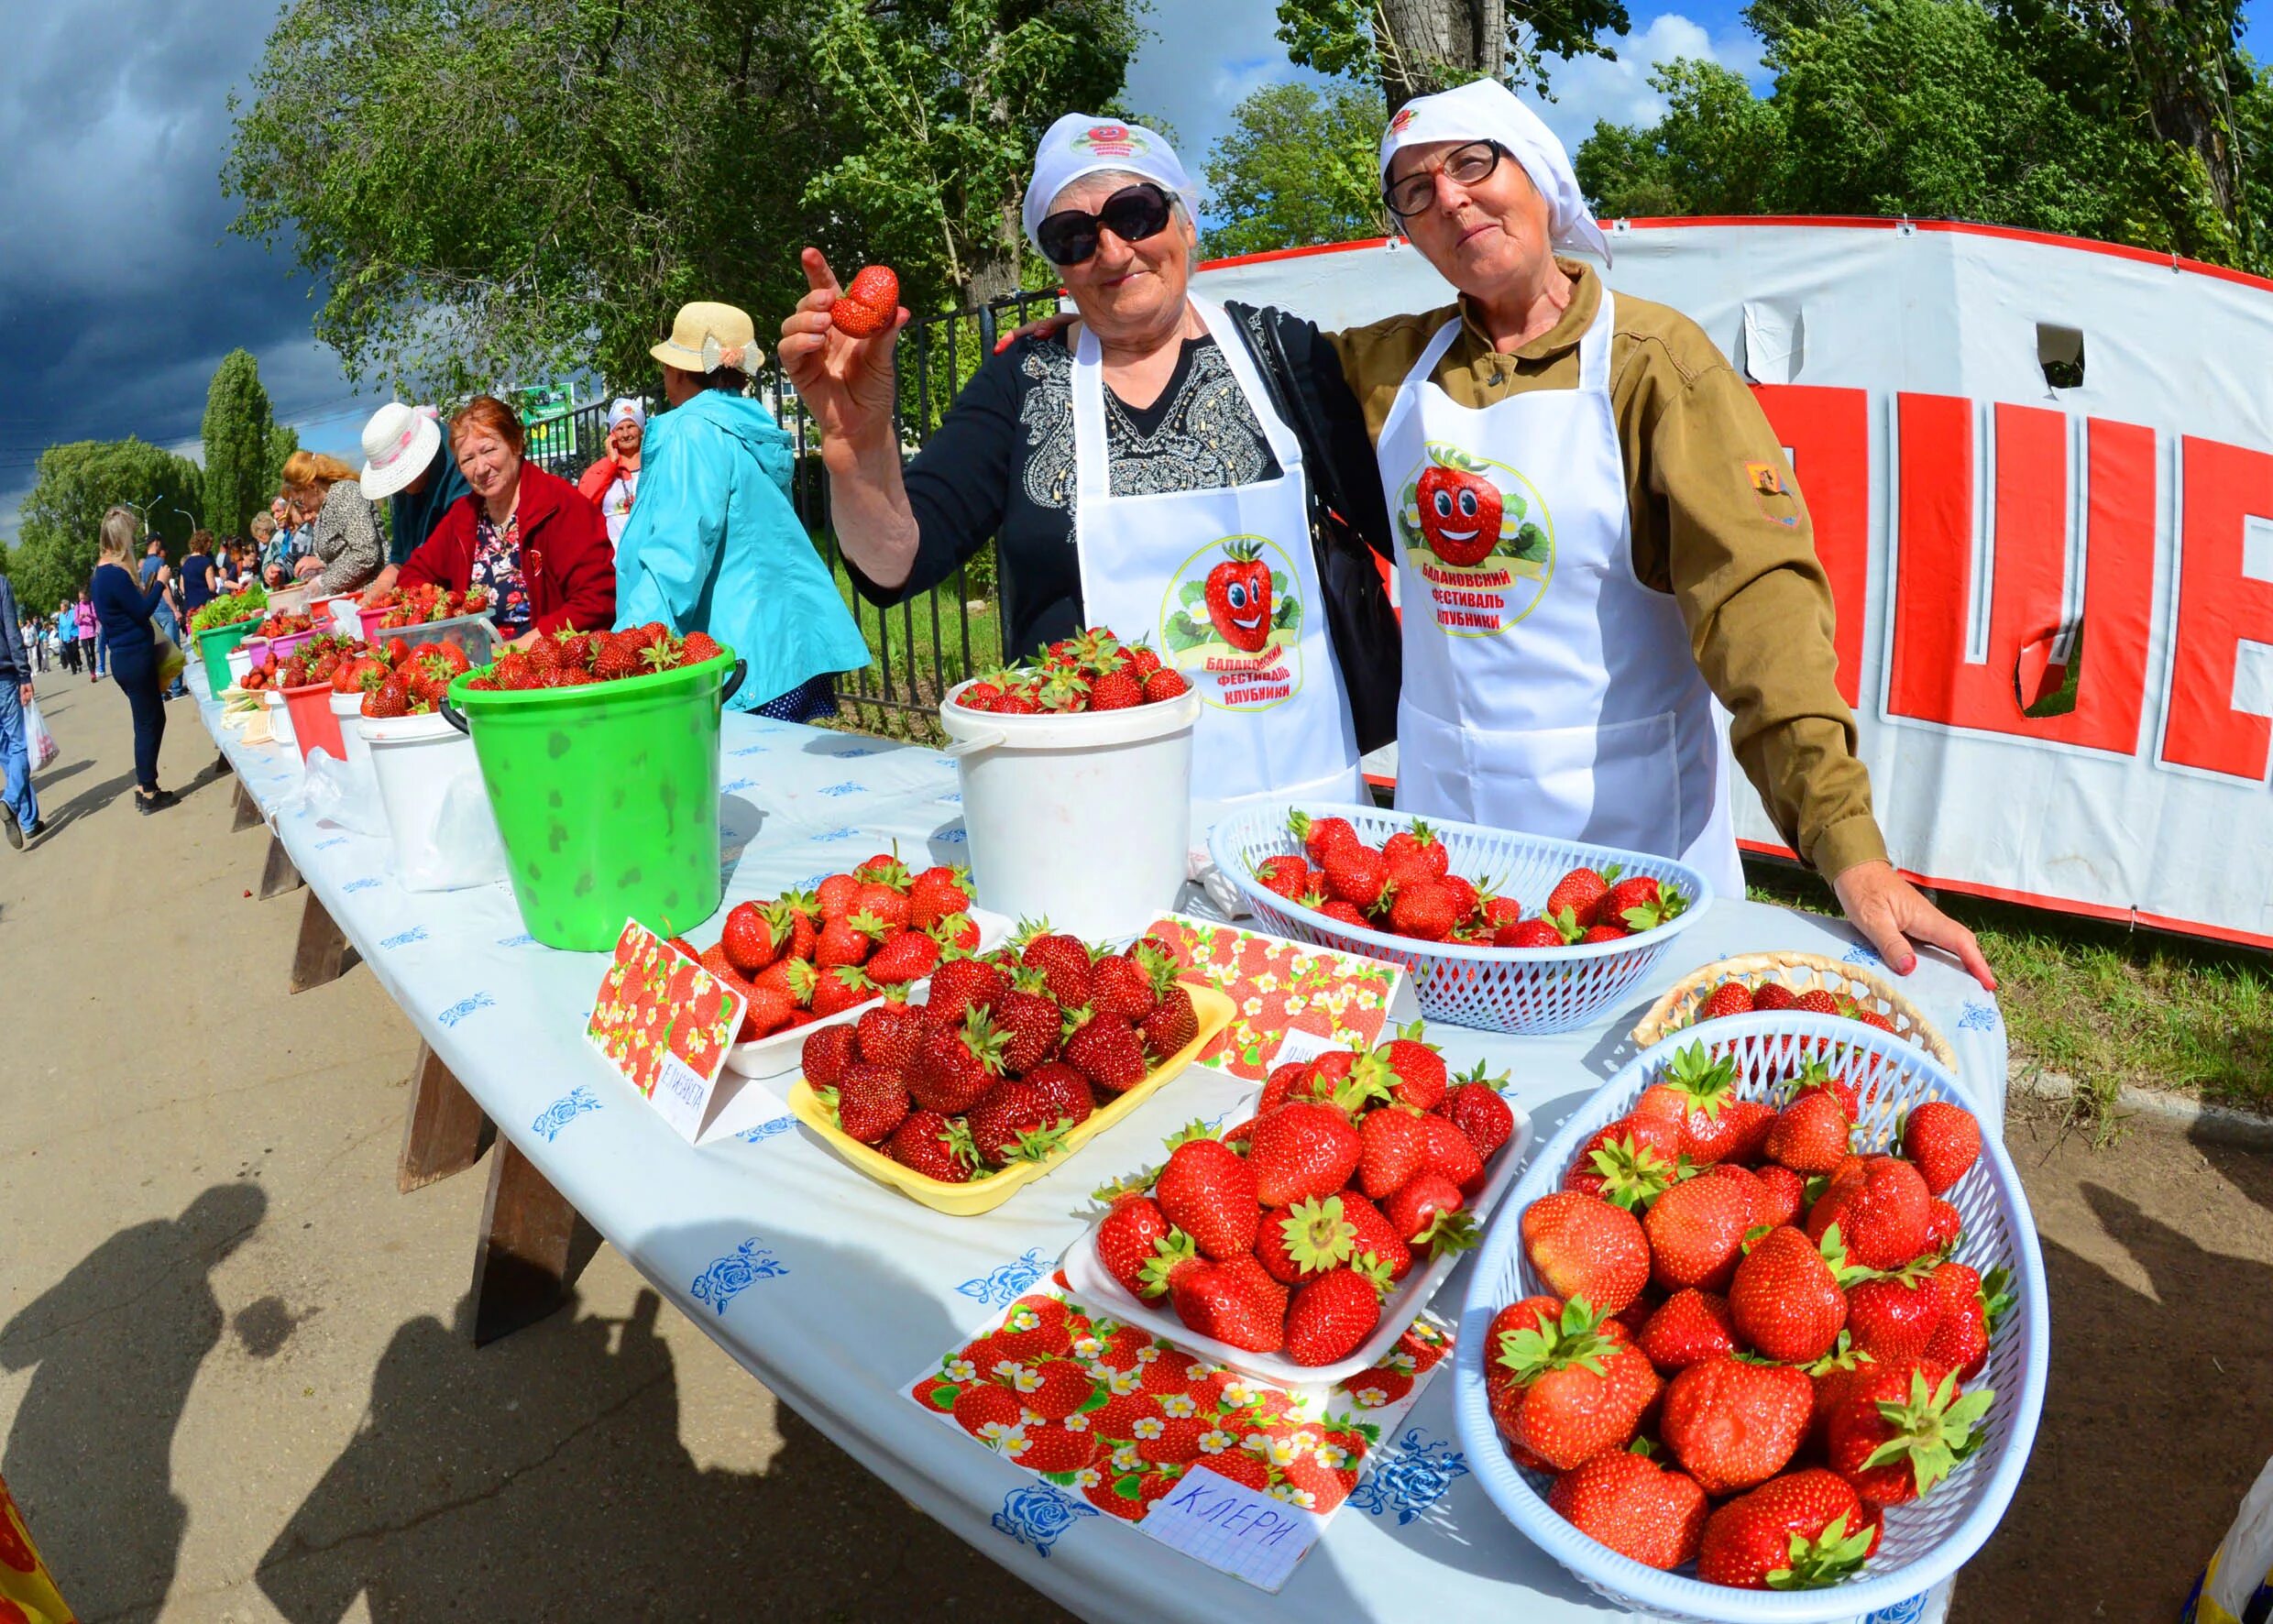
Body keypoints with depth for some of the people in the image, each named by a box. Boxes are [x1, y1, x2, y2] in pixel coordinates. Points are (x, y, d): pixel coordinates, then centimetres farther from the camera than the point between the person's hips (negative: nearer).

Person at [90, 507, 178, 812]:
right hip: (134, 658, -10)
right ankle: (148, 793, 6)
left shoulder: (103, 571, 12)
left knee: (152, 718, 17)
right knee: (148, 722, -1)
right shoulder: (115, 574, -19)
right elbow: (142, 610, -18)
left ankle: (144, 785, 23)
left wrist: (151, 585, 8)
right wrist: (160, 583, -7)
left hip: (125, 657, 10)